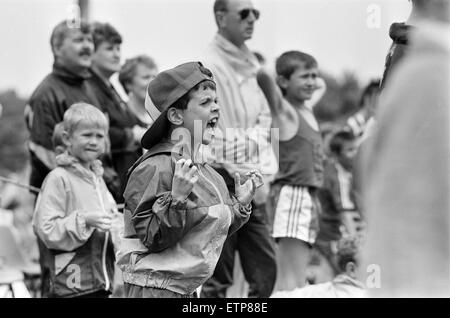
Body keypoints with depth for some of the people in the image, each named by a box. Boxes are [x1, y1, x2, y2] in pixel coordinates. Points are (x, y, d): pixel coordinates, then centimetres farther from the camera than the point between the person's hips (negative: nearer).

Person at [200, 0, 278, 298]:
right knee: (218, 279, -3)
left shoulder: (250, 66, 14)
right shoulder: (210, 66, -11)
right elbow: (216, 135, -15)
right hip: (223, 181, -8)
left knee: (266, 268, 6)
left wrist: (264, 172, 2)